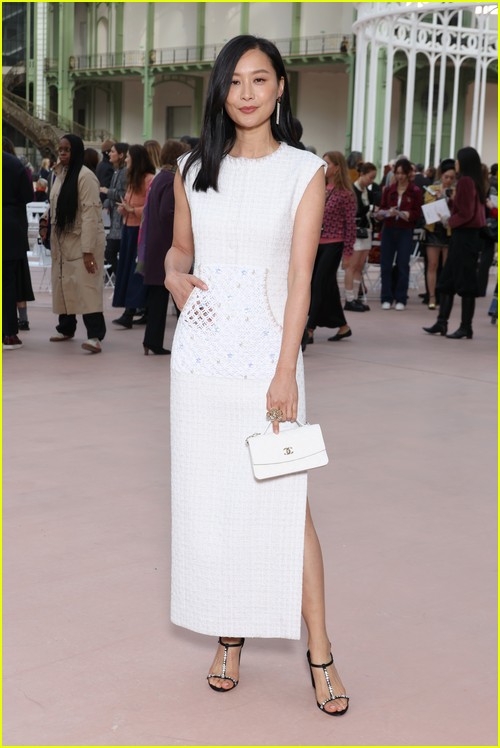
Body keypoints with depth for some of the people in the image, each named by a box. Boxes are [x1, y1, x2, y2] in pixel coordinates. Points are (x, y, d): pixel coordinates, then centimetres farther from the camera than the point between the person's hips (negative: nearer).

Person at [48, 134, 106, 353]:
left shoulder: (85, 176, -14)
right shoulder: (60, 174, 11)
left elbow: (90, 213, -19)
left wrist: (88, 250, -23)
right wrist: (53, 240, 16)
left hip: (82, 241, -8)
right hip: (63, 241, 8)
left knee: (86, 287, -15)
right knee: (63, 285, 14)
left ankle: (95, 336, -18)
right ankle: (66, 328, 28)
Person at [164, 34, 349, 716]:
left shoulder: (304, 171, -1)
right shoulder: (194, 171, 8)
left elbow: (300, 277, -7)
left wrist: (285, 373, -14)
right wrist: (175, 276, -4)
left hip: (267, 350, -3)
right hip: (201, 353, 4)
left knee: (285, 501, -4)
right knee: (208, 501, 7)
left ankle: (320, 653, 6)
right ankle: (229, 637, 22)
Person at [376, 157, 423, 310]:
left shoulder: (415, 191, -1)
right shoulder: (388, 190, 7)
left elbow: (417, 213, -4)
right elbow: (382, 208, 10)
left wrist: (401, 213, -17)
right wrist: (381, 214, -13)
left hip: (405, 232, -3)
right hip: (388, 230, 3)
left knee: (403, 265, 0)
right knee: (386, 264, 2)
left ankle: (401, 299, 8)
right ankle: (386, 298, 10)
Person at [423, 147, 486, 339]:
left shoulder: (465, 181, -15)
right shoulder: (475, 182, 13)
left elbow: (465, 213, -20)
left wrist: (450, 221, -5)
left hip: (464, 236, -10)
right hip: (471, 234, 10)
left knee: (465, 282, -3)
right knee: (447, 280, 12)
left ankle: (466, 327, 4)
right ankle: (441, 322, 14)